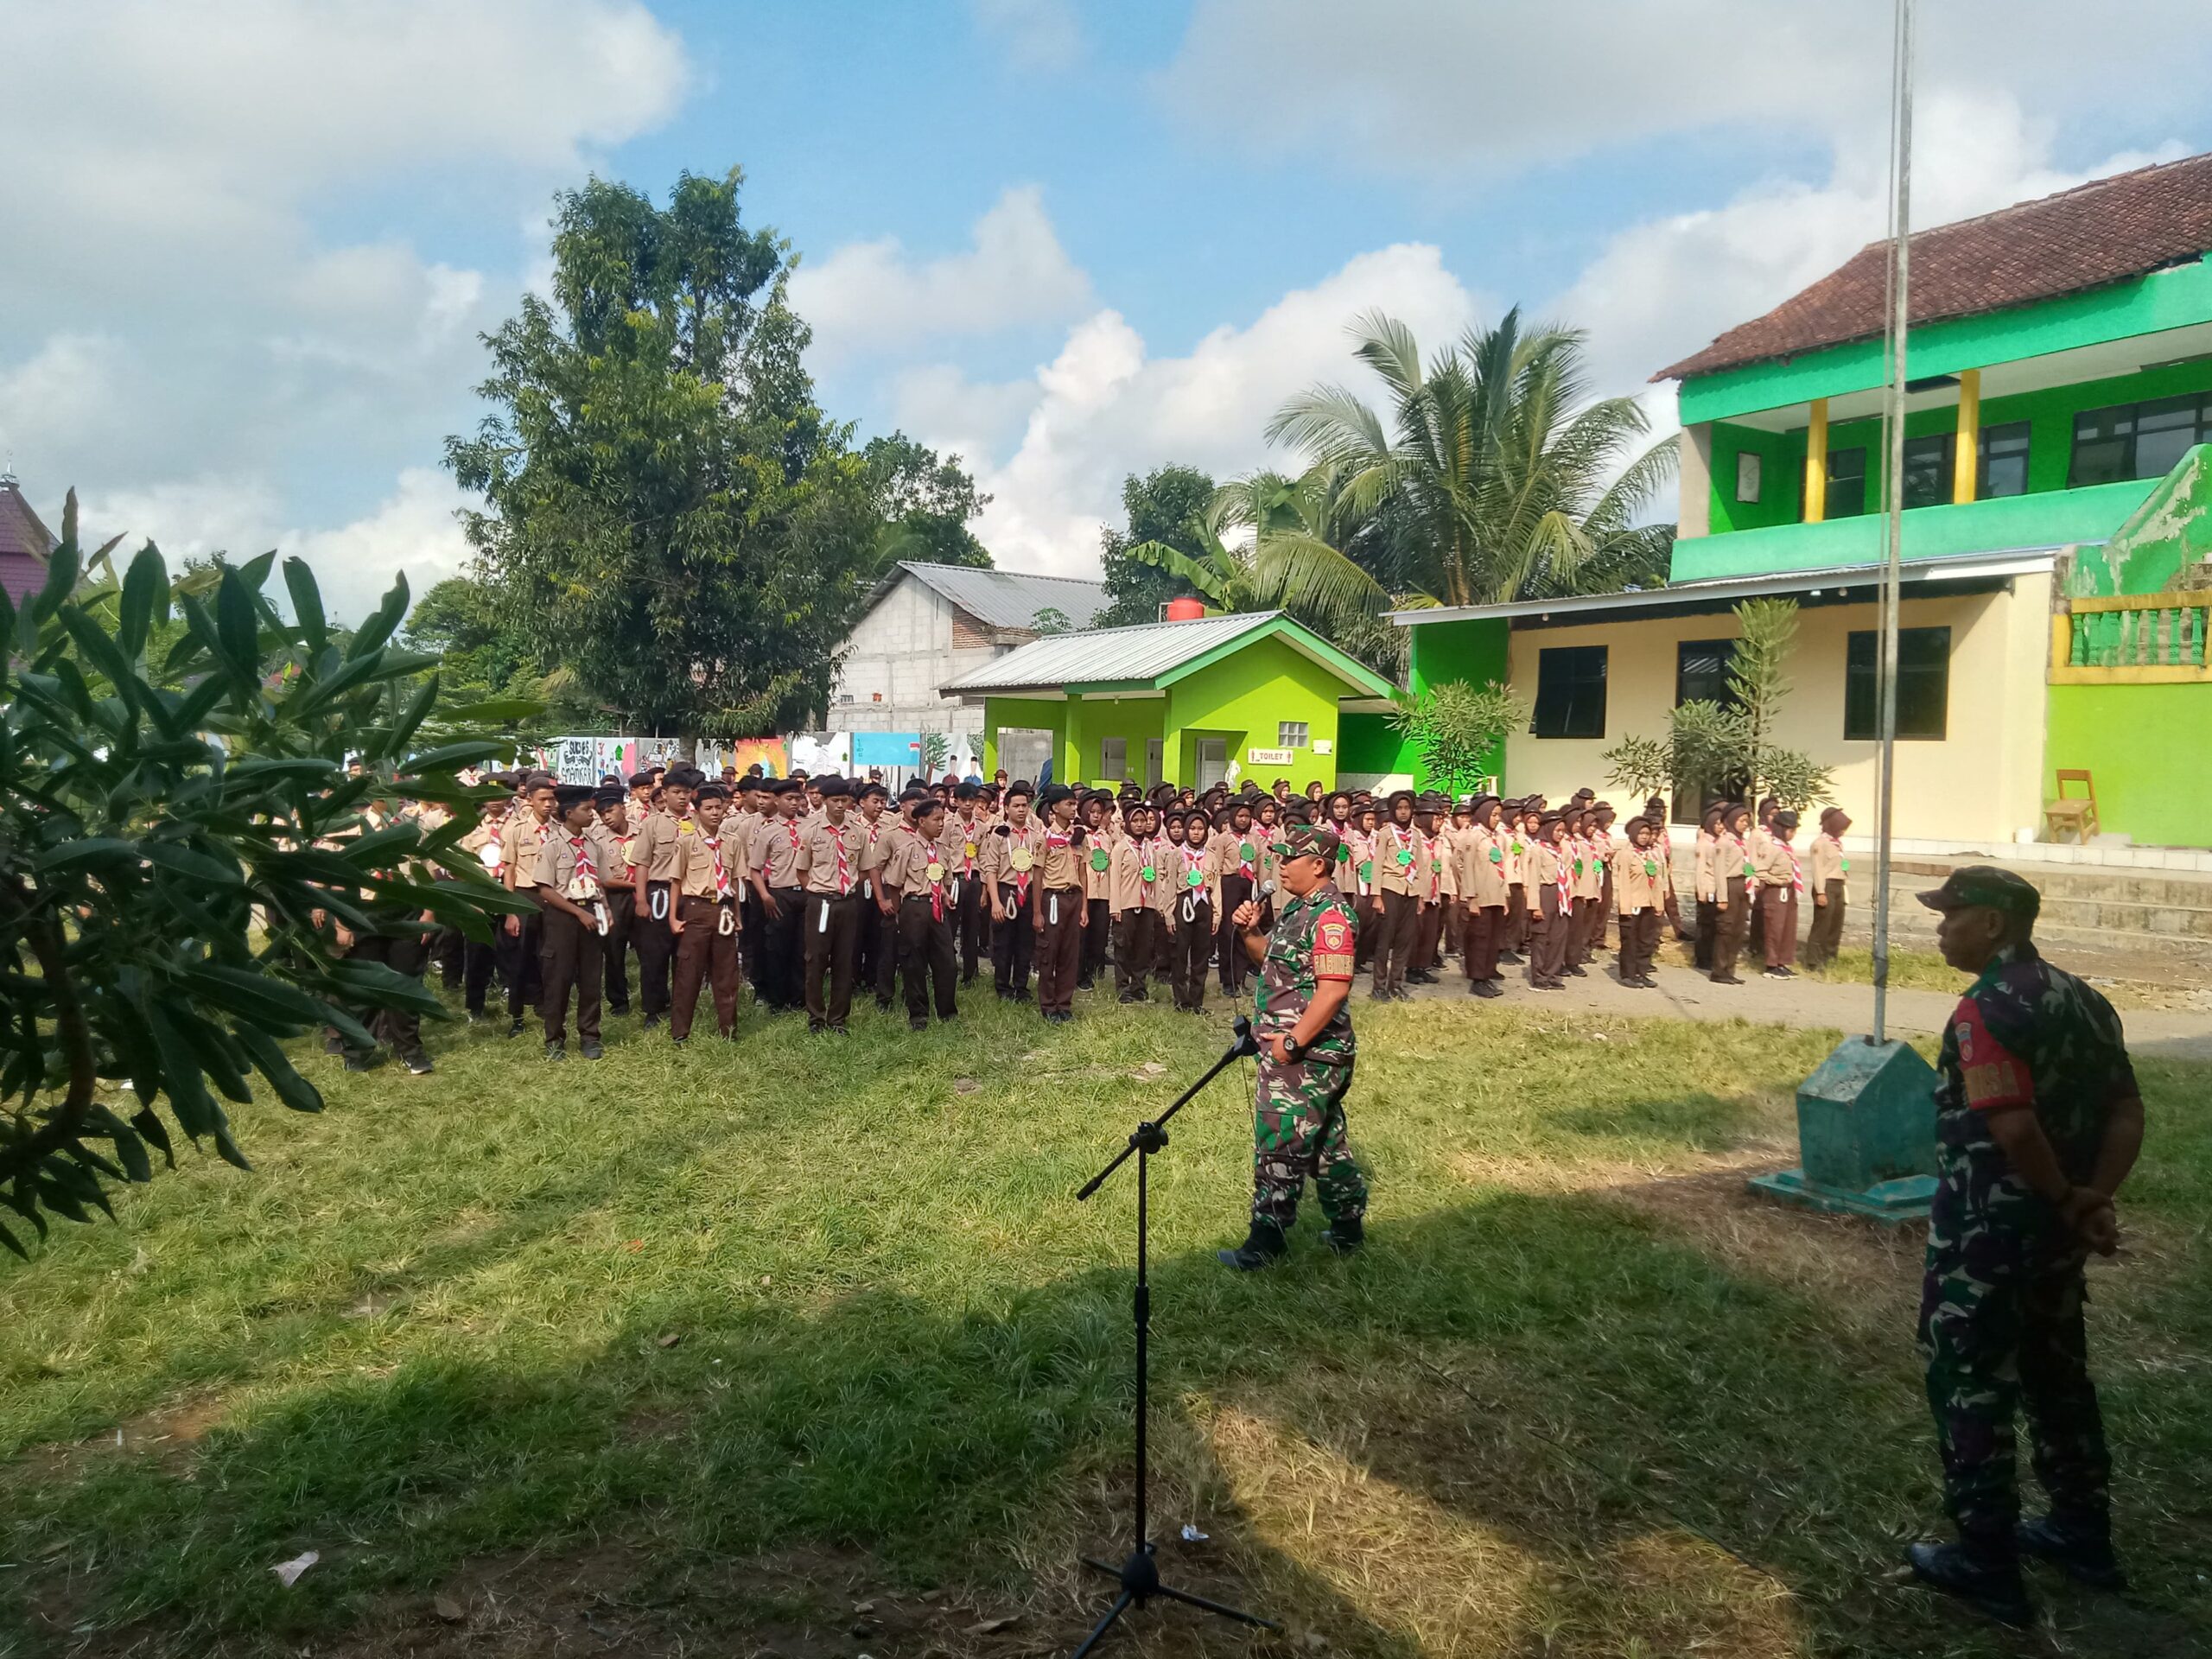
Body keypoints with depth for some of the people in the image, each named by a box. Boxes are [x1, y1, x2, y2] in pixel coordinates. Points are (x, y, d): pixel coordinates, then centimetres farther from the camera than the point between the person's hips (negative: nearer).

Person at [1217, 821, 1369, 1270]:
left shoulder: (1330, 915, -20)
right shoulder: (1295, 908, 11)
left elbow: (1334, 989, -26)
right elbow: (1271, 958, 22)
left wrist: (1292, 1041, -24)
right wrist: (1248, 933, 2)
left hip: (1306, 1055, -10)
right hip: (1289, 1050, 10)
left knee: (1281, 1146, -2)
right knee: (1324, 1141, 18)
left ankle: (1266, 1242, 7)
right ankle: (1349, 1231, 29)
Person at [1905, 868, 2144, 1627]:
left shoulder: (1986, 1008, -20)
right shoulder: (2084, 1000, 7)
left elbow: (2013, 1126, -29)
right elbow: (2127, 1112, 6)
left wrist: (2065, 1201, -14)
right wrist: (2093, 1198, -3)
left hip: (1986, 1230, -9)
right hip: (2054, 1231, 9)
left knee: (1969, 1385, 4)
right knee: (2058, 1373, 23)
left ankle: (1986, 1564, 14)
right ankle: (2083, 1534, 37)